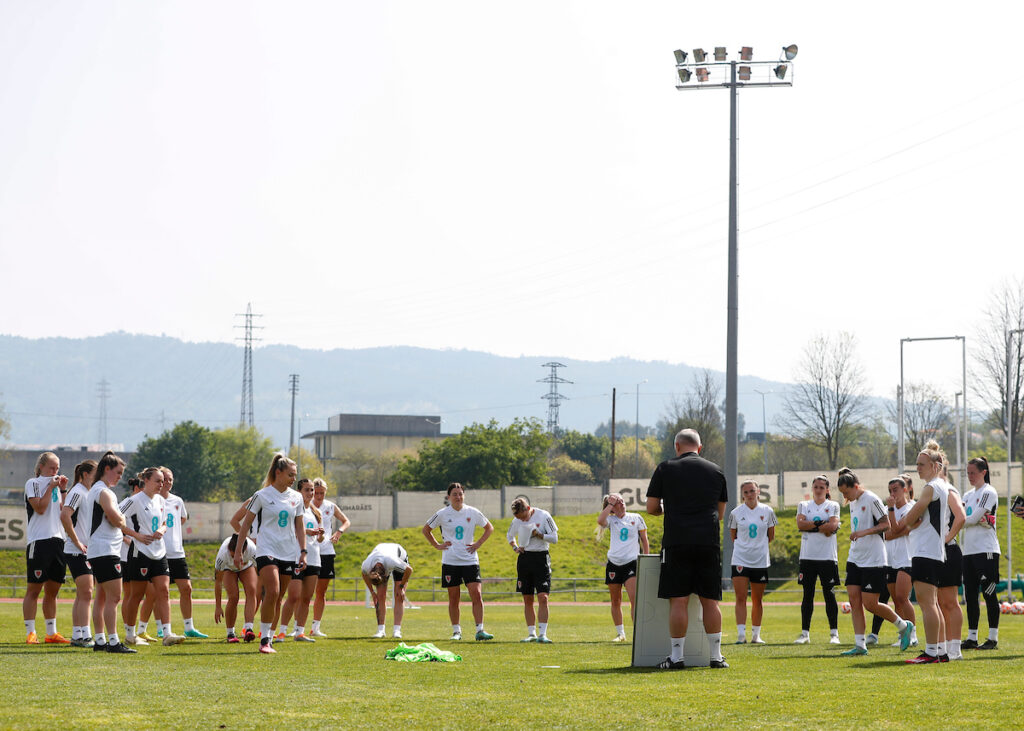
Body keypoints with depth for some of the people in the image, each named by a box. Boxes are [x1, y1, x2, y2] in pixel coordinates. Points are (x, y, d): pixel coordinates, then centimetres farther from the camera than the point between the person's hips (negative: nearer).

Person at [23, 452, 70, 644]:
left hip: (56, 540, 7)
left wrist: (63, 491, 7)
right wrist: (51, 488, -9)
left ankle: (51, 633, 14)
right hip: (38, 540, -7)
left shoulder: (55, 485, 19)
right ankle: (30, 633, -5)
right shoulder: (33, 483, 0)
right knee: (34, 589, -6)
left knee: (52, 590, 9)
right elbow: (39, 508, -13)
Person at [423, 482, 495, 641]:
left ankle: (480, 630, -10)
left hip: (470, 561, 0)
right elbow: (426, 530, 14)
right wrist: (437, 546, 5)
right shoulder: (442, 514, 0)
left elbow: (489, 528, 17)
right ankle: (456, 631, 15)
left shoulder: (473, 513, 2)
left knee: (476, 595, -11)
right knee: (453, 599, 3)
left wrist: (478, 544, 5)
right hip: (450, 561, 0)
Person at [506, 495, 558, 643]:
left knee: (543, 598, -12)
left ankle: (542, 634, -13)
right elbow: (509, 535, 26)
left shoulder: (543, 516, -7)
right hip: (524, 558, 4)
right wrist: (515, 548, 8)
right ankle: (531, 634, 12)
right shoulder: (516, 520, 6)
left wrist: (538, 534, -20)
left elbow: (554, 538, -5)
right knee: (527, 600, 5)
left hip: (541, 557, -4)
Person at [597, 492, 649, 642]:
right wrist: (610, 505, -9)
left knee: (634, 599, -15)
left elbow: (644, 540, 12)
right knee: (616, 602, 7)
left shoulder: (636, 518, 7)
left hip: (631, 562, -2)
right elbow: (600, 521, -17)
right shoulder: (611, 520, 6)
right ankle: (620, 634, 18)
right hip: (614, 562, 2)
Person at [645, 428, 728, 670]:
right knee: (710, 601, 6)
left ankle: (676, 656, -2)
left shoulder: (665, 469, 4)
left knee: (678, 601, -1)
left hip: (677, 543, -2)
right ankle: (716, 656, 6)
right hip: (709, 541, 2)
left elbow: (651, 508, 5)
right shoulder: (715, 471, 12)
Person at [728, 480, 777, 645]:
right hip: (740, 560, -1)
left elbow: (771, 536, 12)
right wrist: (743, 547, 8)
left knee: (757, 600, 7)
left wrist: (758, 546, 11)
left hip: (760, 561, 1)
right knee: (740, 598, -10)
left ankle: (756, 634, 15)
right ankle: (741, 634, -12)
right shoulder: (736, 513, 1)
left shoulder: (767, 511, 2)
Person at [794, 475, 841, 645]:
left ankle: (834, 633, 0)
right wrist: (821, 524, -11)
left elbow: (832, 526, -11)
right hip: (807, 556, 2)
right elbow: (800, 525, -6)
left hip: (827, 556, -2)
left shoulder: (833, 506, 6)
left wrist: (810, 526, -9)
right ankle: (805, 633, 8)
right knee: (807, 595, 4)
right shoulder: (804, 505, 12)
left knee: (829, 595, -4)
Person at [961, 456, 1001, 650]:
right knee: (970, 595, 6)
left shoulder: (989, 492, -5)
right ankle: (972, 638, 10)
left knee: (989, 594, -6)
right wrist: (979, 520, -10)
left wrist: (963, 520, 3)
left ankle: (993, 638, -4)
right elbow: (961, 520, 7)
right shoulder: (968, 495, 18)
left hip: (986, 550, -8)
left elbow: (973, 518, -13)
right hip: (969, 551, 8)